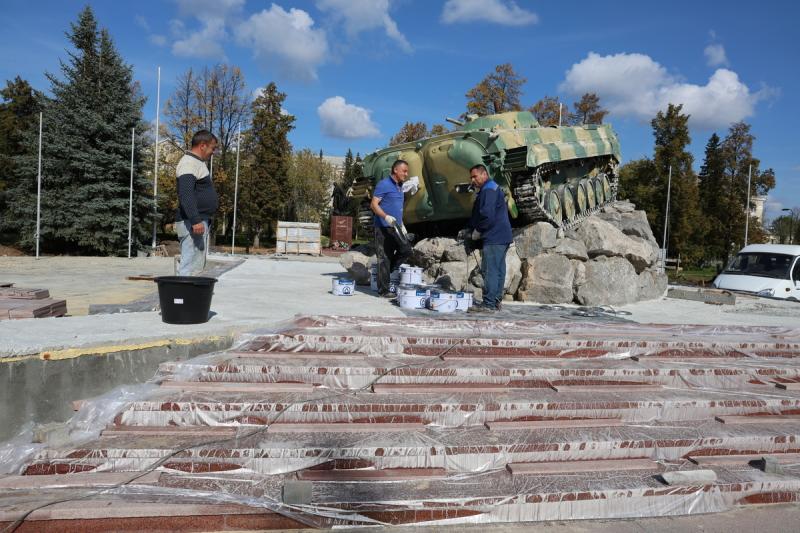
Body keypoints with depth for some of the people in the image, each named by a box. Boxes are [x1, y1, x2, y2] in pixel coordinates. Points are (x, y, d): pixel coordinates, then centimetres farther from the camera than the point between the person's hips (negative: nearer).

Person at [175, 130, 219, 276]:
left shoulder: (197, 163, 22)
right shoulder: (189, 163, -11)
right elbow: (185, 194, -24)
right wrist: (195, 220, -31)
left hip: (200, 221, 11)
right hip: (192, 224, -11)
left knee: (198, 265, 13)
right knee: (190, 267, -12)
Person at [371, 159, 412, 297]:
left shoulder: (399, 186, 18)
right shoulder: (384, 184, -9)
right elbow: (374, 204, -16)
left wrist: (402, 225, 23)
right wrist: (386, 217, -29)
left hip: (395, 227, 8)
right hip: (384, 227, -8)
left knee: (406, 251, 1)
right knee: (384, 258, -5)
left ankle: (385, 272, 17)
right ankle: (383, 290, 0)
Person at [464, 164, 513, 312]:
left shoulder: (489, 190, -11)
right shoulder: (492, 188, 23)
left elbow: (488, 215, -21)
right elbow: (477, 214, 26)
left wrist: (478, 230, -9)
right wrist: (470, 229, 17)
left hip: (494, 238, -11)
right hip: (502, 237, 11)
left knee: (490, 271, -10)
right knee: (498, 270, 12)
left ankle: (489, 304, -9)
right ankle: (496, 301, 17)